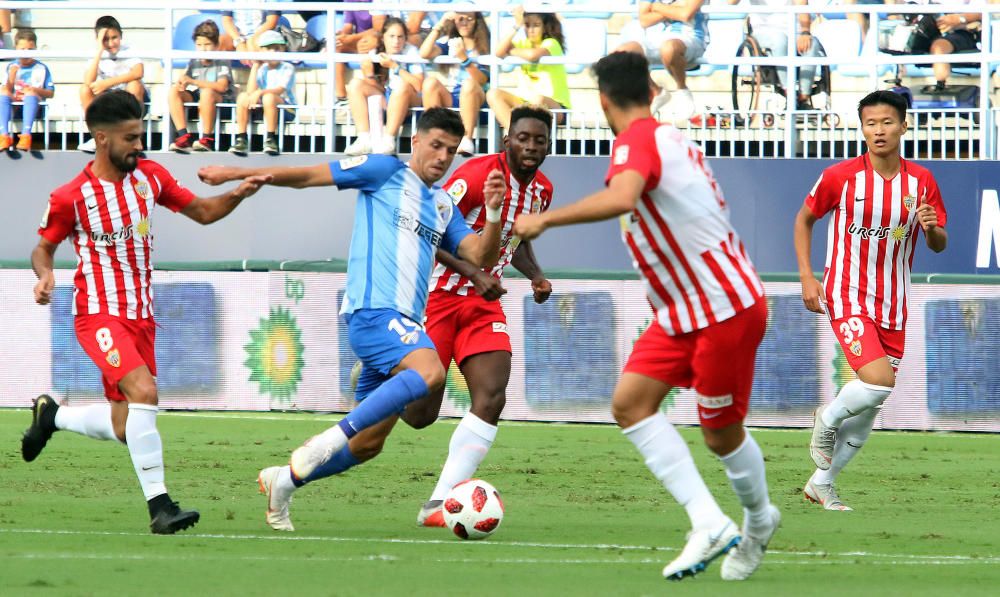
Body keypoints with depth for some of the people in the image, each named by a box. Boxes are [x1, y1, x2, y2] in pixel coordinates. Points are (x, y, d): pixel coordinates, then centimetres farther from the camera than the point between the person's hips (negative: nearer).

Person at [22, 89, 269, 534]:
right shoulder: (70, 198, -11)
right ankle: (159, 506, -26)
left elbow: (202, 212, 13)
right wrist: (45, 276, -19)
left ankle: (51, 415, 37)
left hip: (141, 315, 6)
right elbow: (43, 248, 3)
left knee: (124, 428, 8)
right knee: (143, 391, -29)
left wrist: (238, 195, -5)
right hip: (100, 314, -6)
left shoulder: (150, 176, 3)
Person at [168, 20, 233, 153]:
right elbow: (181, 81, 4)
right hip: (196, 98, 5)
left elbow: (222, 86, -22)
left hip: (221, 99, -5)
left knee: (207, 92, -38)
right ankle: (183, 136, -27)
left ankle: (207, 139, -31)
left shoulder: (221, 63, -7)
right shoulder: (194, 63, 9)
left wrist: (193, 82, -28)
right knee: (173, 91, -17)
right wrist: (181, 83, -24)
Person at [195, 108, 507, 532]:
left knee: (369, 440, 8)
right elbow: (309, 176, 6)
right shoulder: (386, 172, 3)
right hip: (373, 307, -8)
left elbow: (479, 257, 11)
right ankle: (330, 440, -33)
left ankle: (284, 479, 24)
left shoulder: (444, 206, 21)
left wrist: (493, 213, -7)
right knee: (430, 372, -34)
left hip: (404, 323, 8)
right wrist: (235, 174, 6)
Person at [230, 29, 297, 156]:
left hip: (286, 109, -4)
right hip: (262, 108, 4)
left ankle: (270, 140, -30)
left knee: (268, 97, -36)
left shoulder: (288, 68, -2)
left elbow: (280, 90, -20)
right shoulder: (262, 69, 10)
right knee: (243, 96, -20)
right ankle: (241, 140, -25)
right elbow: (251, 91, -4)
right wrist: (255, 67, -4)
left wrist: (260, 93, -36)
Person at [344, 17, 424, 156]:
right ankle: (364, 140, -26)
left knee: (402, 85, -34)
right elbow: (376, 88, 2)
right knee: (356, 84, -14)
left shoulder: (411, 52, -9)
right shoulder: (375, 53, 1)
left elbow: (419, 86, -19)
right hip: (383, 99, 4)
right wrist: (369, 74, -18)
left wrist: (394, 67, -22)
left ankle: (388, 140, -36)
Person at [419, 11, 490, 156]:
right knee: (430, 82, -27)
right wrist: (438, 26, -11)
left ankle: (467, 139, -39)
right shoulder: (448, 41, 13)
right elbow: (424, 53, -6)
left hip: (473, 98, -2)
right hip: (448, 97, 2)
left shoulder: (484, 46, 6)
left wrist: (464, 59, -21)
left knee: (469, 84, -36)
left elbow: (481, 80, -7)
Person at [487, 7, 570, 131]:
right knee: (493, 94, -16)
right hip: (527, 101, 6)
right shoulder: (523, 44, 9)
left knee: (538, 100, -40)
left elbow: (533, 55, -29)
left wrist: (511, 51, -8)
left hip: (555, 106, -6)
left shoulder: (551, 43, -7)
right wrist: (516, 27, -12)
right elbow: (499, 53, -8)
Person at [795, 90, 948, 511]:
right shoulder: (840, 176, -8)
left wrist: (932, 229, -17)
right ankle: (827, 419, 5)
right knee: (879, 380, -25)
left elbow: (940, 245, 7)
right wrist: (807, 277, -3)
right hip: (847, 298, -4)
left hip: (893, 308, 4)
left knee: (868, 412, 7)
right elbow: (804, 219, 7)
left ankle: (821, 484, 24)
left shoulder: (921, 181, 0)